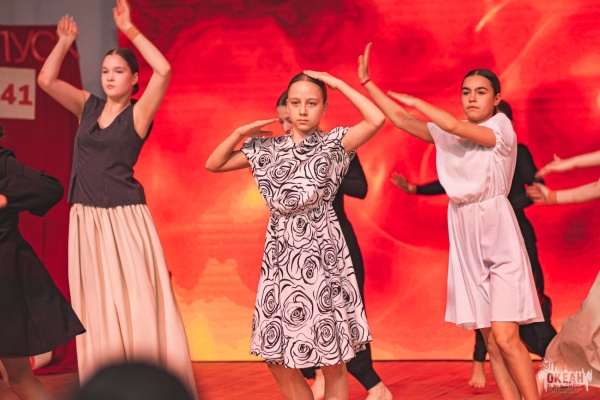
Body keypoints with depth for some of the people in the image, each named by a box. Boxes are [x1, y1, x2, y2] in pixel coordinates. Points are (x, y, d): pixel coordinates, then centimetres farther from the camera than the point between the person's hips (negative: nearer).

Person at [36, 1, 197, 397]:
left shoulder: (138, 113, -3)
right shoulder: (88, 106, 10)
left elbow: (164, 70, -18)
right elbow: (47, 80, 4)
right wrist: (65, 42, -3)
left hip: (125, 219, -5)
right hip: (86, 220, 5)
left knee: (136, 304, -4)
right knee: (96, 308, 9)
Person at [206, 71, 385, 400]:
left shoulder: (333, 143, 0)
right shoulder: (269, 148, 10)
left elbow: (376, 119, -17)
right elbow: (213, 164, 15)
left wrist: (338, 84, -9)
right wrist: (240, 134, 2)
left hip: (321, 252, -4)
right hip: (280, 254, 4)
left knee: (332, 362, -1)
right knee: (277, 360, 6)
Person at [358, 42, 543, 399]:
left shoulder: (502, 127, -4)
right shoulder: (447, 134, 11)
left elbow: (456, 126, -18)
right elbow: (400, 120, 12)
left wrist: (414, 100, -6)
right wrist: (366, 82, 9)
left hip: (499, 236, -5)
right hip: (465, 238, 5)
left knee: (506, 336, -15)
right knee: (492, 341, 3)